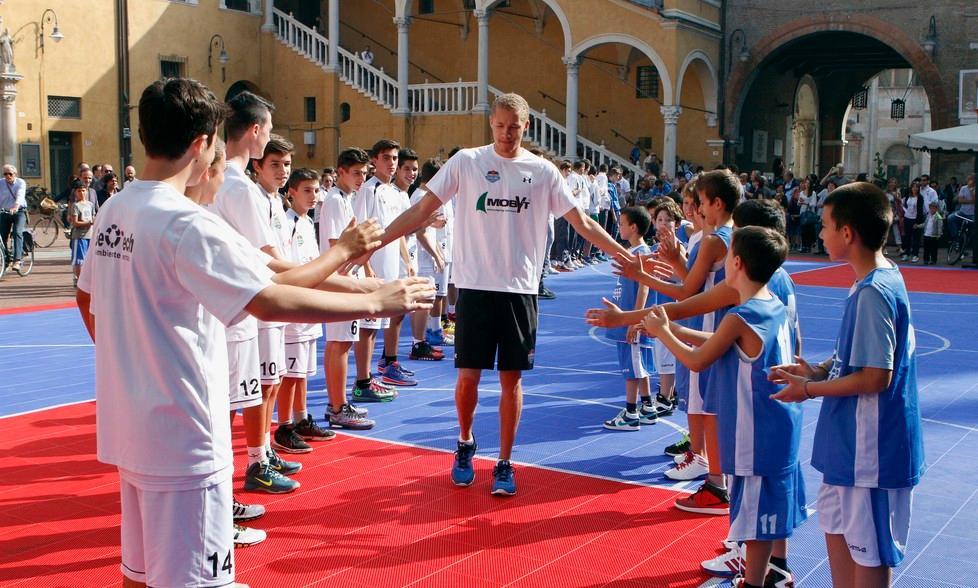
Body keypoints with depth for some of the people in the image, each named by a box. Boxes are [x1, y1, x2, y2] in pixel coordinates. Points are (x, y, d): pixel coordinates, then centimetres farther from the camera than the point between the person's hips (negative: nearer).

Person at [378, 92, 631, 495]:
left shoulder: (543, 171, 3)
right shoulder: (466, 162, 0)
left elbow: (582, 224, 5)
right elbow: (421, 210, 0)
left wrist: (628, 255, -1)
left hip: (520, 290, 1)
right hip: (475, 285, -1)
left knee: (511, 378, 4)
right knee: (468, 375, 2)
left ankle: (504, 465, 16)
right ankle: (465, 444, 29)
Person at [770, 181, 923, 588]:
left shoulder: (872, 293, -24)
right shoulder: (884, 278, 6)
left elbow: (875, 377, -25)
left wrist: (810, 389, -15)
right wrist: (818, 369, 4)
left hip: (870, 448, -10)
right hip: (852, 442, 10)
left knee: (870, 551, 5)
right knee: (837, 526, 21)